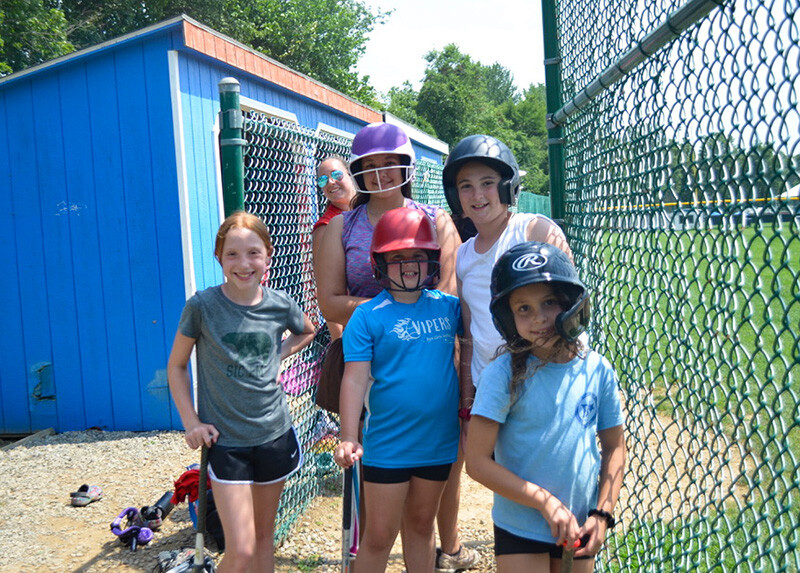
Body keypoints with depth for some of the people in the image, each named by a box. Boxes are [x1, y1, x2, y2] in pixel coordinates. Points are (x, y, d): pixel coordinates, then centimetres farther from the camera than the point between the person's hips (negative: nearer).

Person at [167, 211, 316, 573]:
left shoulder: (280, 305, -3)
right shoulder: (202, 306, -11)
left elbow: (307, 332, 20)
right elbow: (176, 367, 1)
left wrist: (278, 355, 4)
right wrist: (191, 422, -7)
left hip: (275, 435, 3)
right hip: (226, 441, -3)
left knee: (265, 535, 16)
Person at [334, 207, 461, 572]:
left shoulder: (449, 306, 0)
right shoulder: (368, 316, -11)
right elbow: (355, 379, -13)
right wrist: (349, 439, -21)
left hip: (440, 442, 4)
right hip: (388, 445, -4)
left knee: (421, 525, 21)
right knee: (379, 537, 7)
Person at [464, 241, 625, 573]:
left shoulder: (598, 370, -5)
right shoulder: (504, 374, -16)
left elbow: (614, 446, 6)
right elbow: (478, 461, -16)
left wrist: (603, 514, -2)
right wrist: (546, 503, -17)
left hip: (579, 528, 4)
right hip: (520, 530, -3)